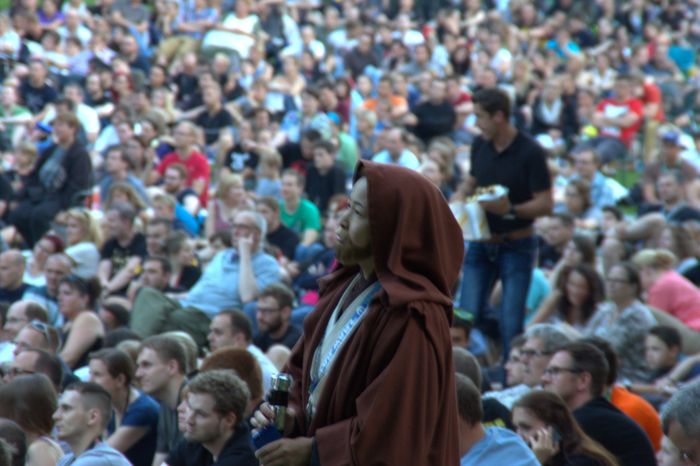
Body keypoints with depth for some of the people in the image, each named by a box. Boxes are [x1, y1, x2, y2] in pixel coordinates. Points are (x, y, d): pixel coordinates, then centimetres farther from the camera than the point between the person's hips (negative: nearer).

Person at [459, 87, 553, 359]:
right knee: (467, 316, 3)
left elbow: (546, 204, -16)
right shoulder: (479, 146, 3)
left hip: (516, 246, -5)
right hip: (481, 243, 5)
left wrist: (510, 210, -30)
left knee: (511, 325, -3)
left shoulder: (530, 153, -15)